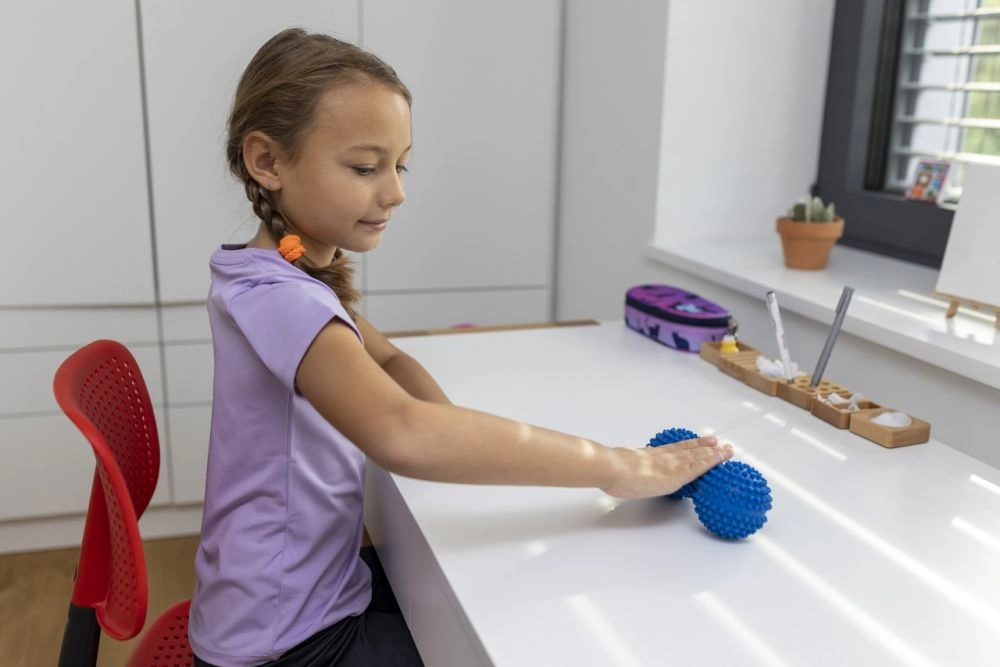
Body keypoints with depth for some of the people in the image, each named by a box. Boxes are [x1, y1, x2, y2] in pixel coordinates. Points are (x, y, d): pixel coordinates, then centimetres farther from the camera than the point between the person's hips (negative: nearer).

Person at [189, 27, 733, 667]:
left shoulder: (292, 276, 2)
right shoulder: (278, 300, -29)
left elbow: (390, 359, 12)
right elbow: (400, 432, -46)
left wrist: (455, 434, -9)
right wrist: (617, 467, -39)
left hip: (321, 586, 9)